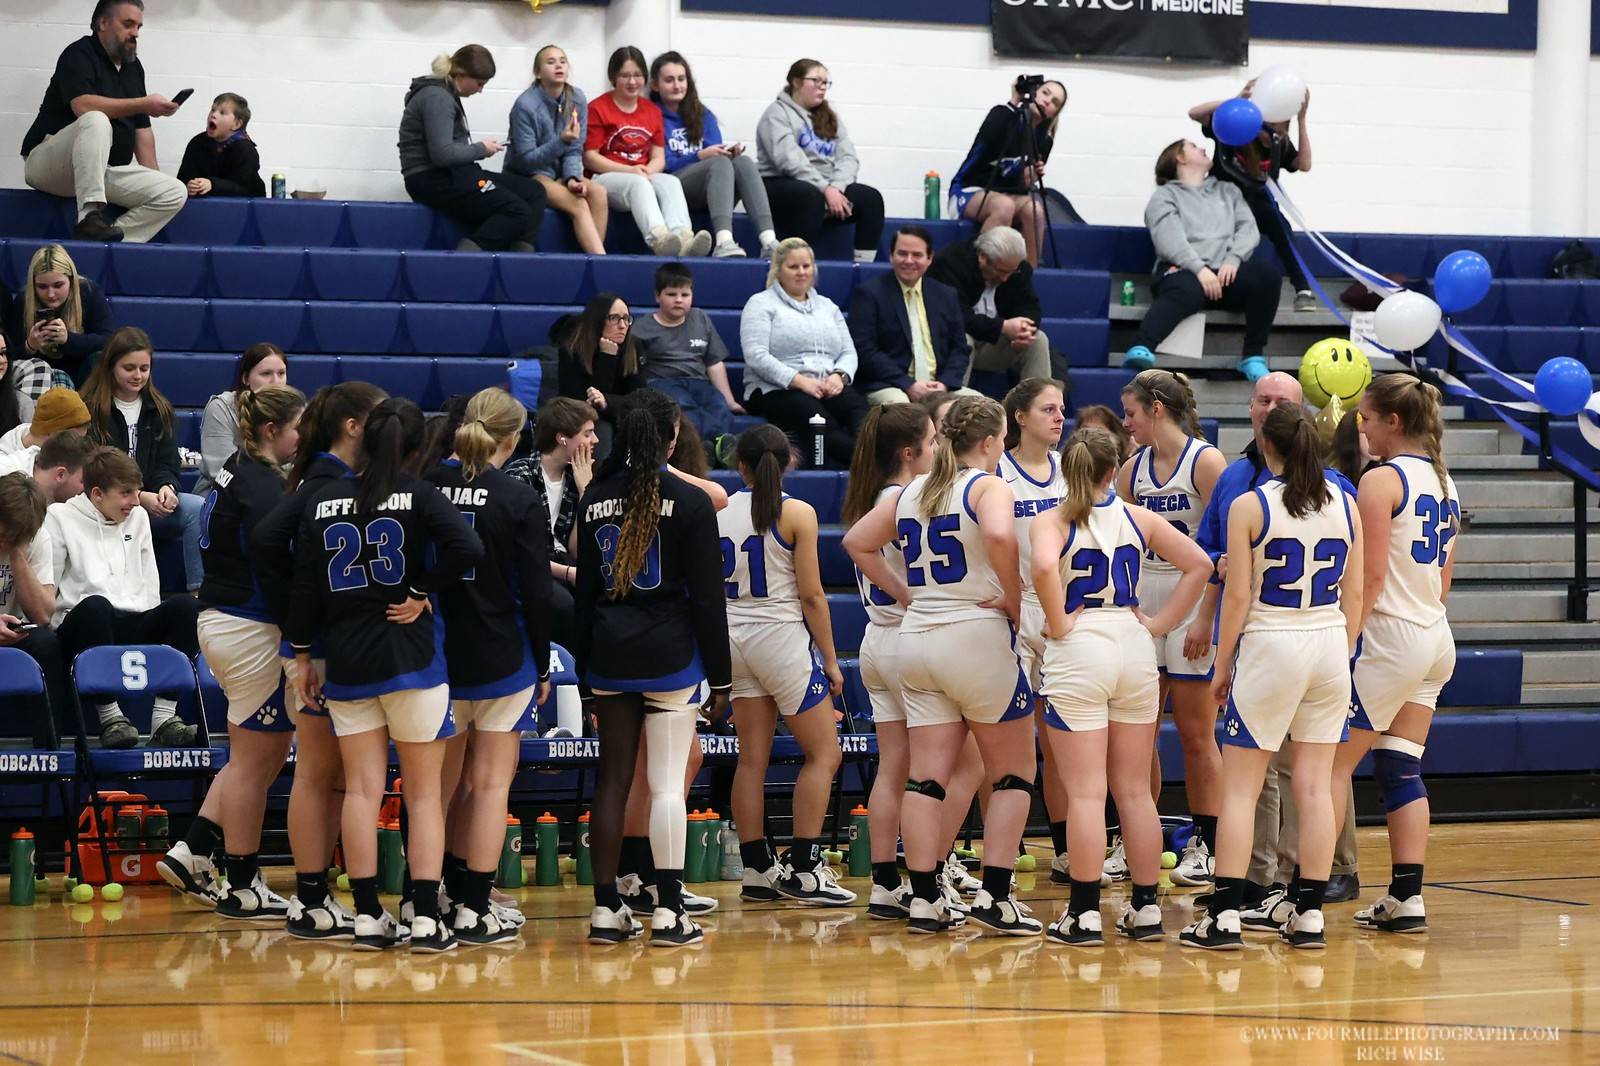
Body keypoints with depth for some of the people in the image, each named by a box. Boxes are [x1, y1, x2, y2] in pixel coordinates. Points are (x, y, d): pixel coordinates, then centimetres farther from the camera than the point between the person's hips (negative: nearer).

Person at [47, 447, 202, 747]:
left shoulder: (138, 517, 22)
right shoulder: (60, 517, 6)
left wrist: (152, 628, 7)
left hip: (134, 627, 5)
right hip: (78, 627, -5)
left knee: (186, 606, -23)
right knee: (94, 606, -39)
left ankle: (164, 716, -31)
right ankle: (109, 717, -37)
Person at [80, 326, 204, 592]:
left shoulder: (160, 411, 16)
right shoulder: (90, 410, 1)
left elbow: (167, 464, 11)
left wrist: (166, 488, -15)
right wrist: (138, 497, -18)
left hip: (151, 501, 4)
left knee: (198, 508, -26)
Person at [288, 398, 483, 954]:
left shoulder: (324, 500, 4)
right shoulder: (417, 495, -5)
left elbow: (304, 583, 5)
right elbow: (467, 548, -21)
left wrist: (302, 654, 12)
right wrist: (421, 592, -8)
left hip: (345, 659, 3)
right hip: (410, 656, -3)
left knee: (361, 790, 5)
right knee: (424, 793, 3)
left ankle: (368, 916, 4)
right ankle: (426, 919, -3)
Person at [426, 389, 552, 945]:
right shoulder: (519, 501, -12)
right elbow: (536, 593, -10)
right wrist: (543, 665, 2)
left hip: (436, 656, 4)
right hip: (501, 658, -4)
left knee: (454, 781, 18)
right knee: (492, 782, 3)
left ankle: (450, 893, 24)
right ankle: (474, 910, 3)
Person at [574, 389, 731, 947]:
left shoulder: (595, 499, 6)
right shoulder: (689, 501, -6)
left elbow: (584, 590, 10)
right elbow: (708, 596, -7)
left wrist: (586, 668, 16)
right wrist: (721, 677, -2)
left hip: (608, 655, 4)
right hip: (670, 656, -4)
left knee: (612, 780, 9)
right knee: (667, 785, -4)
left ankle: (606, 911, 11)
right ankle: (668, 914, -5)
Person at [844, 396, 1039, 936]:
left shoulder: (912, 493, 13)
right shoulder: (989, 487, -8)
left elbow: (857, 542, 20)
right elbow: (999, 535, -29)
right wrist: (1014, 598, -16)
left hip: (917, 640, 6)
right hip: (975, 634, -6)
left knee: (926, 776, 6)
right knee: (1014, 774, 5)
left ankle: (924, 899, 3)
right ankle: (994, 896, -2)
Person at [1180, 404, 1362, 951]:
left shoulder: (1249, 506, -8)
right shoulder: (1344, 505, 5)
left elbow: (1238, 595, -8)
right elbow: (1354, 592, 8)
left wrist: (1222, 665, 1)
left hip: (1269, 644, -4)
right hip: (1329, 644, 4)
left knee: (1239, 787, 1)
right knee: (1315, 787, 7)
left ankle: (1225, 915, -3)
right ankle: (1309, 915, 7)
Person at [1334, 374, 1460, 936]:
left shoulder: (1380, 481, -13)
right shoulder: (1443, 480, 13)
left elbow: (1372, 577, -18)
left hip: (1391, 636, -9)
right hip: (1436, 639, 9)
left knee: (1332, 763, -3)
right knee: (1401, 770, 10)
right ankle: (1407, 899, 6)